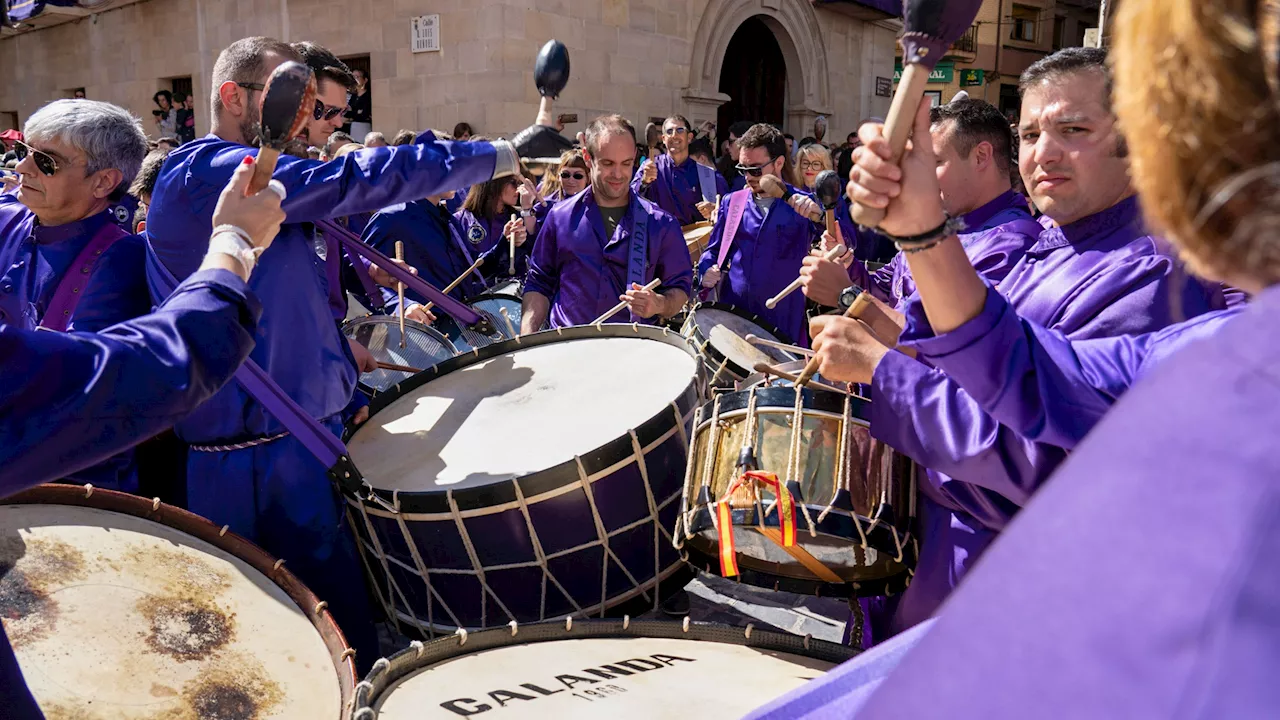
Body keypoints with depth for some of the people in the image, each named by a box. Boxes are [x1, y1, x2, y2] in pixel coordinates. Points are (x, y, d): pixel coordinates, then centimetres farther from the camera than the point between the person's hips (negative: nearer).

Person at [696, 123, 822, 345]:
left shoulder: (804, 206, 0)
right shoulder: (732, 202, 9)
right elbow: (714, 250, 17)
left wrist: (819, 214, -28)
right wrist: (707, 271, -5)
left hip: (783, 324, -2)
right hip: (731, 316, 2)